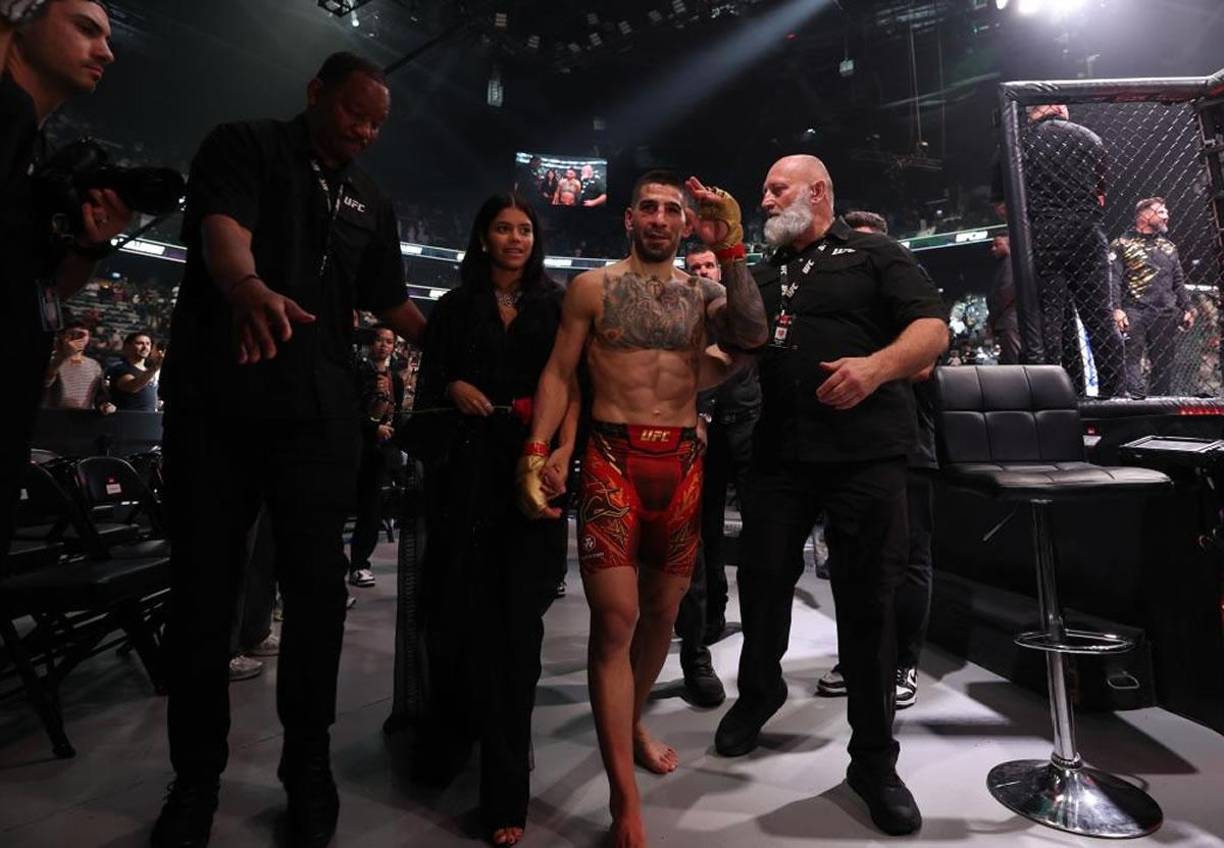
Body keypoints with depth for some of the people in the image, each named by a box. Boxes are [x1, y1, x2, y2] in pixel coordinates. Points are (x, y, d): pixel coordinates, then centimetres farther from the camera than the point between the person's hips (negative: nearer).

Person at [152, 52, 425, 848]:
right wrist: (249, 287, -39)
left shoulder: (372, 203, 18)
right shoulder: (243, 146, 4)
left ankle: (309, 764, 18)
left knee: (317, 586, 2)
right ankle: (196, 775, 22)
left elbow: (392, 299, 23)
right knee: (203, 586, 5)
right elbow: (223, 231, -16)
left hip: (319, 412, 3)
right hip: (216, 400, -2)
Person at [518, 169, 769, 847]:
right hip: (613, 459, -3)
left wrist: (731, 250, -10)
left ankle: (631, 722, 41)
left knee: (662, 612, 14)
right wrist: (537, 452, -10)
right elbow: (558, 374, 2)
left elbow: (749, 339, -9)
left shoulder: (702, 293, 11)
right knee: (615, 619, -10)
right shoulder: (592, 287, 6)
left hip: (683, 462, 4)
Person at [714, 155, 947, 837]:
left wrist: (877, 365, -21)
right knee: (763, 580, 9)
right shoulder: (766, 276, 22)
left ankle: (874, 760, 19)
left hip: (867, 454, -4)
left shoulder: (876, 255, 7)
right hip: (781, 454, 4)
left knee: (869, 601, 2)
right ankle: (759, 692, 37)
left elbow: (933, 327, -3)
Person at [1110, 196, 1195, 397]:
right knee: (1132, 358, -13)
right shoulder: (1121, 245, 4)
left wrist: (1187, 309, 13)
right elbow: (1113, 279, -6)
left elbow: (1179, 282, 23)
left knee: (1164, 362, 6)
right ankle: (1136, 398, -16)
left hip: (1166, 314, 6)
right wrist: (1116, 308, -17)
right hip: (1134, 312, -6)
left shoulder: (1169, 247, 23)